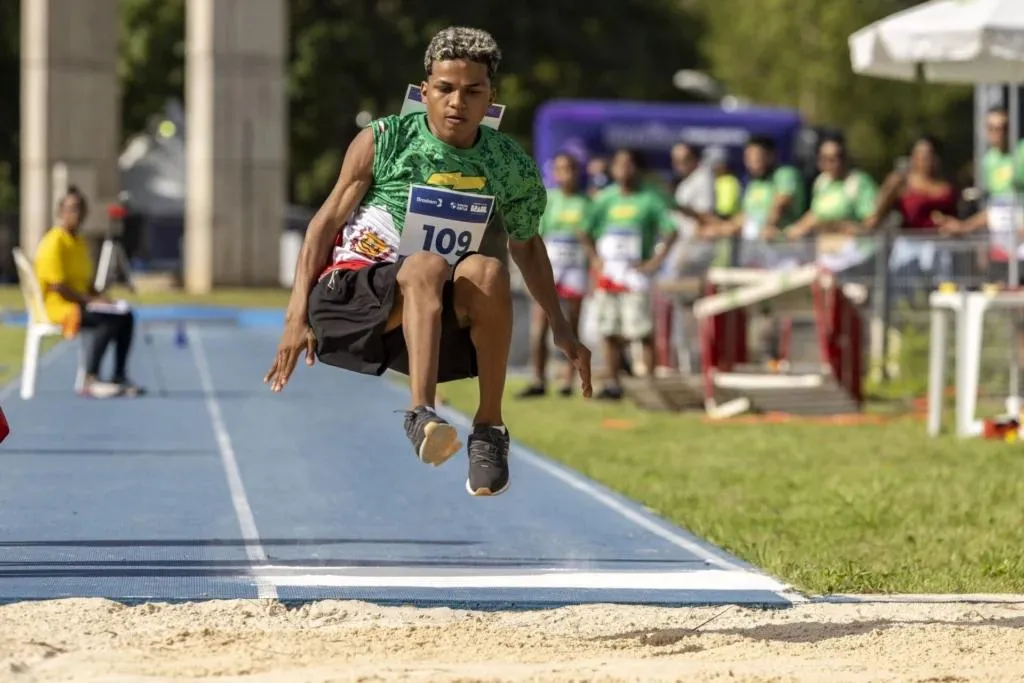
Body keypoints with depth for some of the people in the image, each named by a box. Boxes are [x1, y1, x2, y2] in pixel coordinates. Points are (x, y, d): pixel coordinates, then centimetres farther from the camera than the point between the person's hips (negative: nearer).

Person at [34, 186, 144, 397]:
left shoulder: (79, 242, 15)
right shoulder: (53, 243, -15)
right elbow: (58, 287, -21)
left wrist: (99, 298, 2)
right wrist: (90, 301, -19)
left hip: (81, 303, 9)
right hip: (58, 307, -9)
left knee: (126, 316, -6)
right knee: (108, 318, -29)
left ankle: (119, 377, -3)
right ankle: (90, 382, -30)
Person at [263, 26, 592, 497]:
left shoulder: (510, 166, 3)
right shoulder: (383, 141, -3)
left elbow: (527, 246, 19)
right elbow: (327, 219, 1)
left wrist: (561, 331, 18)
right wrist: (298, 312, -8)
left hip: (440, 314, 3)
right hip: (349, 292, -3)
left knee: (486, 272, -30)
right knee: (426, 267, -35)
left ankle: (489, 429, -21)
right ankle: (421, 415, -52)